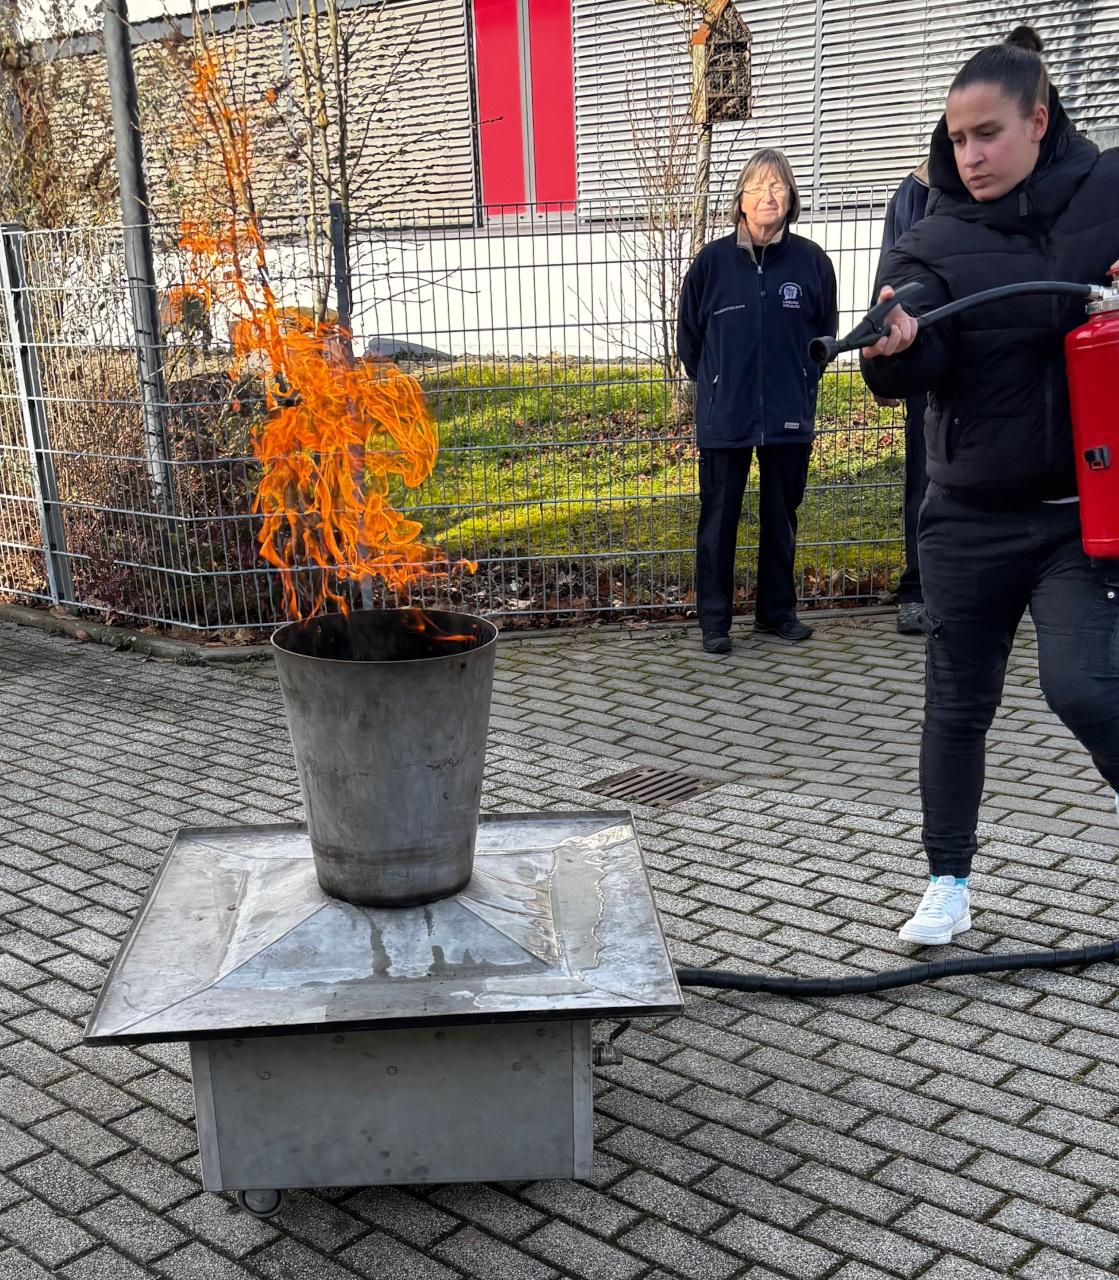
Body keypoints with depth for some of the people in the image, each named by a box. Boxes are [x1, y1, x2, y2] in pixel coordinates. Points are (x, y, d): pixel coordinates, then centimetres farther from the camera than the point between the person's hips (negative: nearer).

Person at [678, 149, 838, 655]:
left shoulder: (811, 261, -1)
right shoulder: (712, 261, -3)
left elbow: (824, 334, 11)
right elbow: (689, 337, 8)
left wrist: (798, 386, 8)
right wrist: (716, 386, 10)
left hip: (789, 420, 1)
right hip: (724, 419, -1)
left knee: (781, 520, 13)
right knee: (718, 522, 4)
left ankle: (777, 610, 27)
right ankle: (714, 621, 15)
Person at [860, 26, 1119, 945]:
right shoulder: (936, 241, -2)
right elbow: (917, 364, -17)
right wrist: (893, 344, -41)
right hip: (972, 514, 1)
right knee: (958, 701, 10)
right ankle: (949, 885, 26)